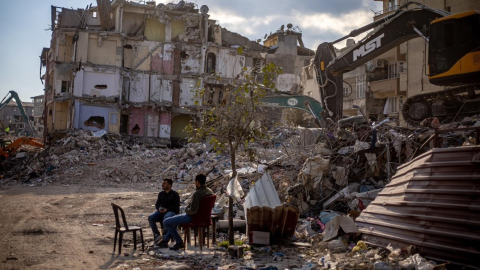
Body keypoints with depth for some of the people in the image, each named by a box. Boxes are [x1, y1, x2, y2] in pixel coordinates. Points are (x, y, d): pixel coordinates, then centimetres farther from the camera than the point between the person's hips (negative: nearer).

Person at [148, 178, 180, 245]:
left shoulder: (175, 194, 3)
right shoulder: (161, 194, 19)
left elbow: (177, 206, -6)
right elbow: (157, 204, 17)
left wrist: (167, 209, -19)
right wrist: (159, 208, -8)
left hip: (171, 211, -5)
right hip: (161, 211, 5)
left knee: (166, 218, -41)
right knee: (150, 218, -26)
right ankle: (156, 235, -25)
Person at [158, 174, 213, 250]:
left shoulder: (197, 193, -27)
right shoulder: (210, 191, 0)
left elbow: (193, 210, -32)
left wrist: (186, 209, -8)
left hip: (192, 217, -10)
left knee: (166, 222, 1)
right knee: (173, 221, 32)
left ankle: (179, 242, 7)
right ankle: (165, 240, 35)